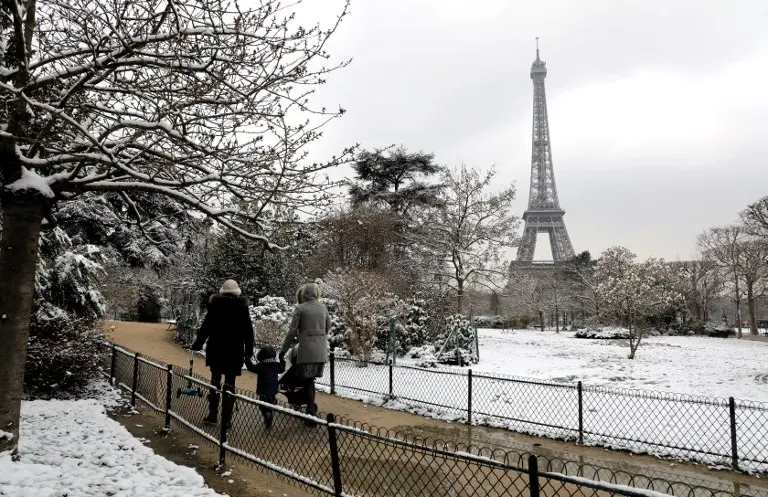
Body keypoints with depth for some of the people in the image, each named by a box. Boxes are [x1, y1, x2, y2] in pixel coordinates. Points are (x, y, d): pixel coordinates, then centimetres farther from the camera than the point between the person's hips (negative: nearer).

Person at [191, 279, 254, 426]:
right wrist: (249, 350, 7)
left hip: (216, 349, 0)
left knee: (215, 380, 11)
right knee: (230, 382, 6)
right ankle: (227, 417, 6)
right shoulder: (242, 307, -2)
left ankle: (212, 415, 9)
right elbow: (248, 331, 0)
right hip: (235, 351, 0)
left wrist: (197, 344, 9)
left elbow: (205, 327, 0)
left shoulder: (215, 305, -3)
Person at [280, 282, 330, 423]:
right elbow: (328, 327, 15)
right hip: (321, 351, 5)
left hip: (307, 350, -5)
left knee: (307, 381, 3)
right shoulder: (323, 307, 7)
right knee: (310, 380, 16)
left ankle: (312, 412, 0)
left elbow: (292, 331, -5)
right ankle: (312, 407, 21)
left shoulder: (300, 308, -5)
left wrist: (283, 349, 2)